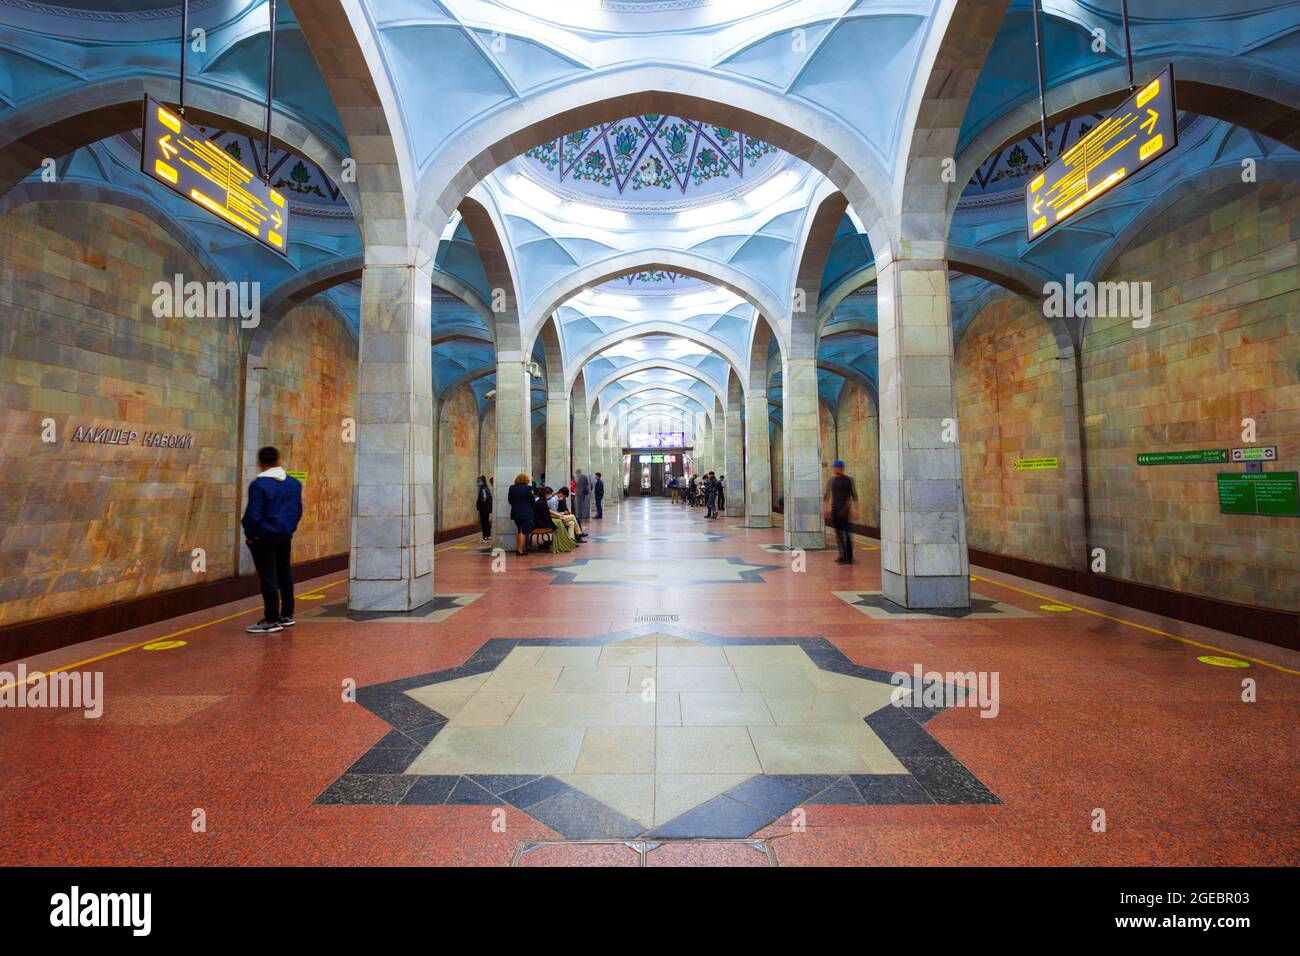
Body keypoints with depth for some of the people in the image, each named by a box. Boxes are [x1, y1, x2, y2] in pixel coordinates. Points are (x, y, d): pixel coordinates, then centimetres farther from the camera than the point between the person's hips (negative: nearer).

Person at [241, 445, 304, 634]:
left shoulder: (259, 484, -14)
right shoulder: (294, 483, 4)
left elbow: (253, 514, -15)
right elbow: (298, 511, 10)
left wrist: (249, 535, -2)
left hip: (264, 539, -6)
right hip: (285, 537, 6)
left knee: (268, 579, -1)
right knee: (285, 575, 15)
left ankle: (272, 620, 5)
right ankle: (287, 615, 24)